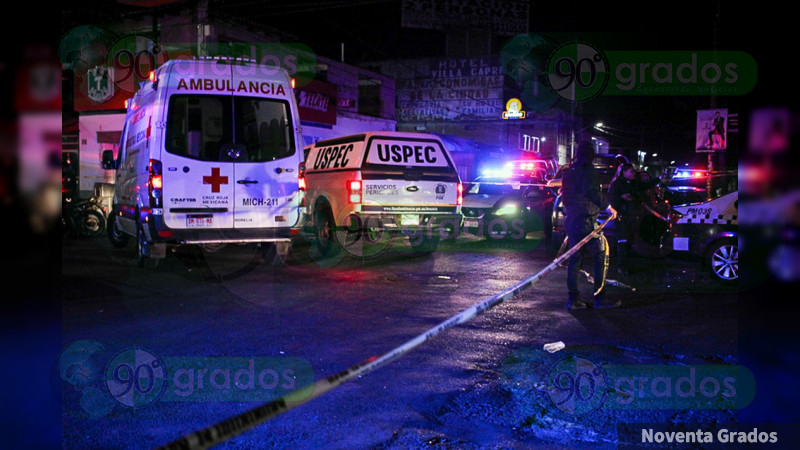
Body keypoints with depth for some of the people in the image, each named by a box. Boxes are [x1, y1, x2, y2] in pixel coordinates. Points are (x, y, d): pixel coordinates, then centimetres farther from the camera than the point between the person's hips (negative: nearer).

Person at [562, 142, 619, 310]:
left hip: (571, 219, 9)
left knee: (575, 257, 10)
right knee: (600, 255, -4)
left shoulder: (569, 171, 19)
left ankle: (573, 298, 9)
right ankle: (600, 298, -6)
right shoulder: (586, 170, -8)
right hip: (585, 219, -9)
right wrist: (608, 207, -11)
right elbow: (593, 192, -18)